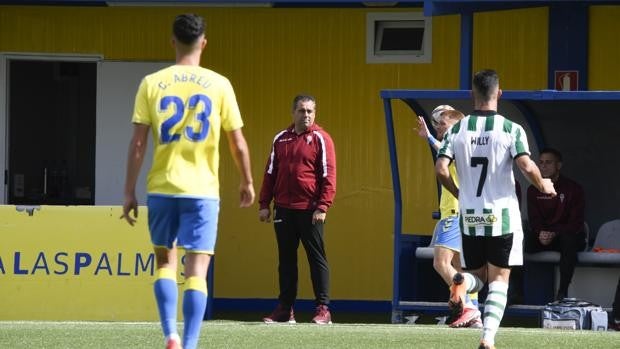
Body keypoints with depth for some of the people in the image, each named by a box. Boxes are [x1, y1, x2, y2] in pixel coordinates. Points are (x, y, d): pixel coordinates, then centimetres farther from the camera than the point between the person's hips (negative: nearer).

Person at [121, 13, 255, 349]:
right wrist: (247, 182, 19)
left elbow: (138, 143, -3)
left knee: (165, 261, 16)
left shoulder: (152, 83, 0)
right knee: (197, 270, -1)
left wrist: (129, 193, 2)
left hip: (162, 187, 1)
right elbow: (238, 142, 4)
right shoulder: (219, 85, 0)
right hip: (202, 189, -1)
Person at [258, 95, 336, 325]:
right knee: (286, 260, 8)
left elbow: (328, 176, -6)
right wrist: (264, 204, 9)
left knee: (316, 258, -1)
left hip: (309, 210, -5)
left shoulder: (320, 139, -1)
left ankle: (323, 309, 1)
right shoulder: (281, 139, 12)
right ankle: (285, 310, 12)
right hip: (284, 210, 5)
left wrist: (322, 207, -13)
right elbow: (270, 173, 16)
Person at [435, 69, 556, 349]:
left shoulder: (456, 130, 1)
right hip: (502, 215, -2)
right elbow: (527, 167, -17)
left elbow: (440, 169, -6)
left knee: (478, 275, 17)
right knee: (499, 280, 5)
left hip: (469, 216, 2)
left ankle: (462, 282, -19)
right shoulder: (511, 129, -7)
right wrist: (543, 186, 4)